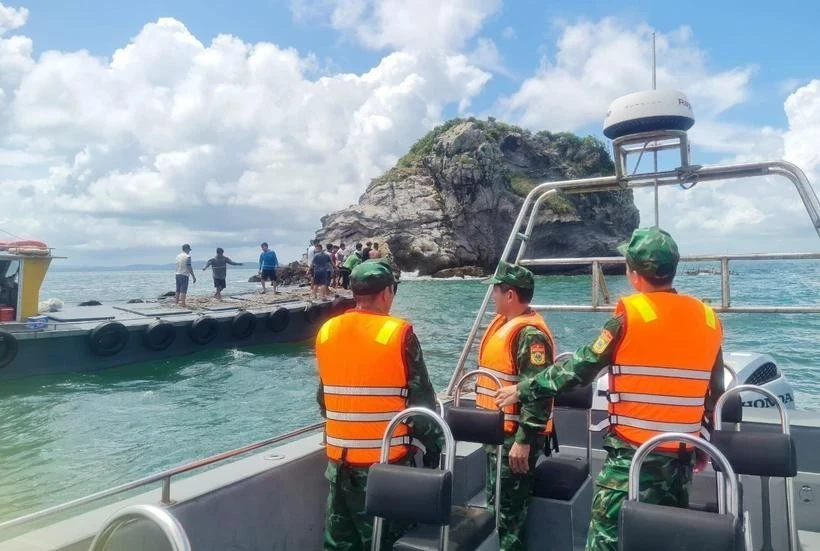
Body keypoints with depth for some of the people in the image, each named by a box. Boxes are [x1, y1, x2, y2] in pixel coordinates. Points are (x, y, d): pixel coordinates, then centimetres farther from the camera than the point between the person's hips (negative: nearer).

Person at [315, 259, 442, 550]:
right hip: (388, 461, -5)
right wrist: (433, 448, 2)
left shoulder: (326, 332, 2)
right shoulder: (398, 334, -14)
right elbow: (421, 402, -11)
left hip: (339, 460, 5)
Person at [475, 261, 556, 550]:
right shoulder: (503, 323, 11)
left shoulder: (530, 333, -21)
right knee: (495, 501, 21)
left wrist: (524, 440, -26)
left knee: (509, 508, 1)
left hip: (515, 437, -10)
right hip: (497, 432, 10)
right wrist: (482, 405, 24)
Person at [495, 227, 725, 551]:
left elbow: (579, 368, -10)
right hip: (682, 457, 6)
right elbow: (715, 396, 10)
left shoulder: (630, 316, -13)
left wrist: (524, 390, 2)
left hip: (632, 455, -6)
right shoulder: (708, 319, 4)